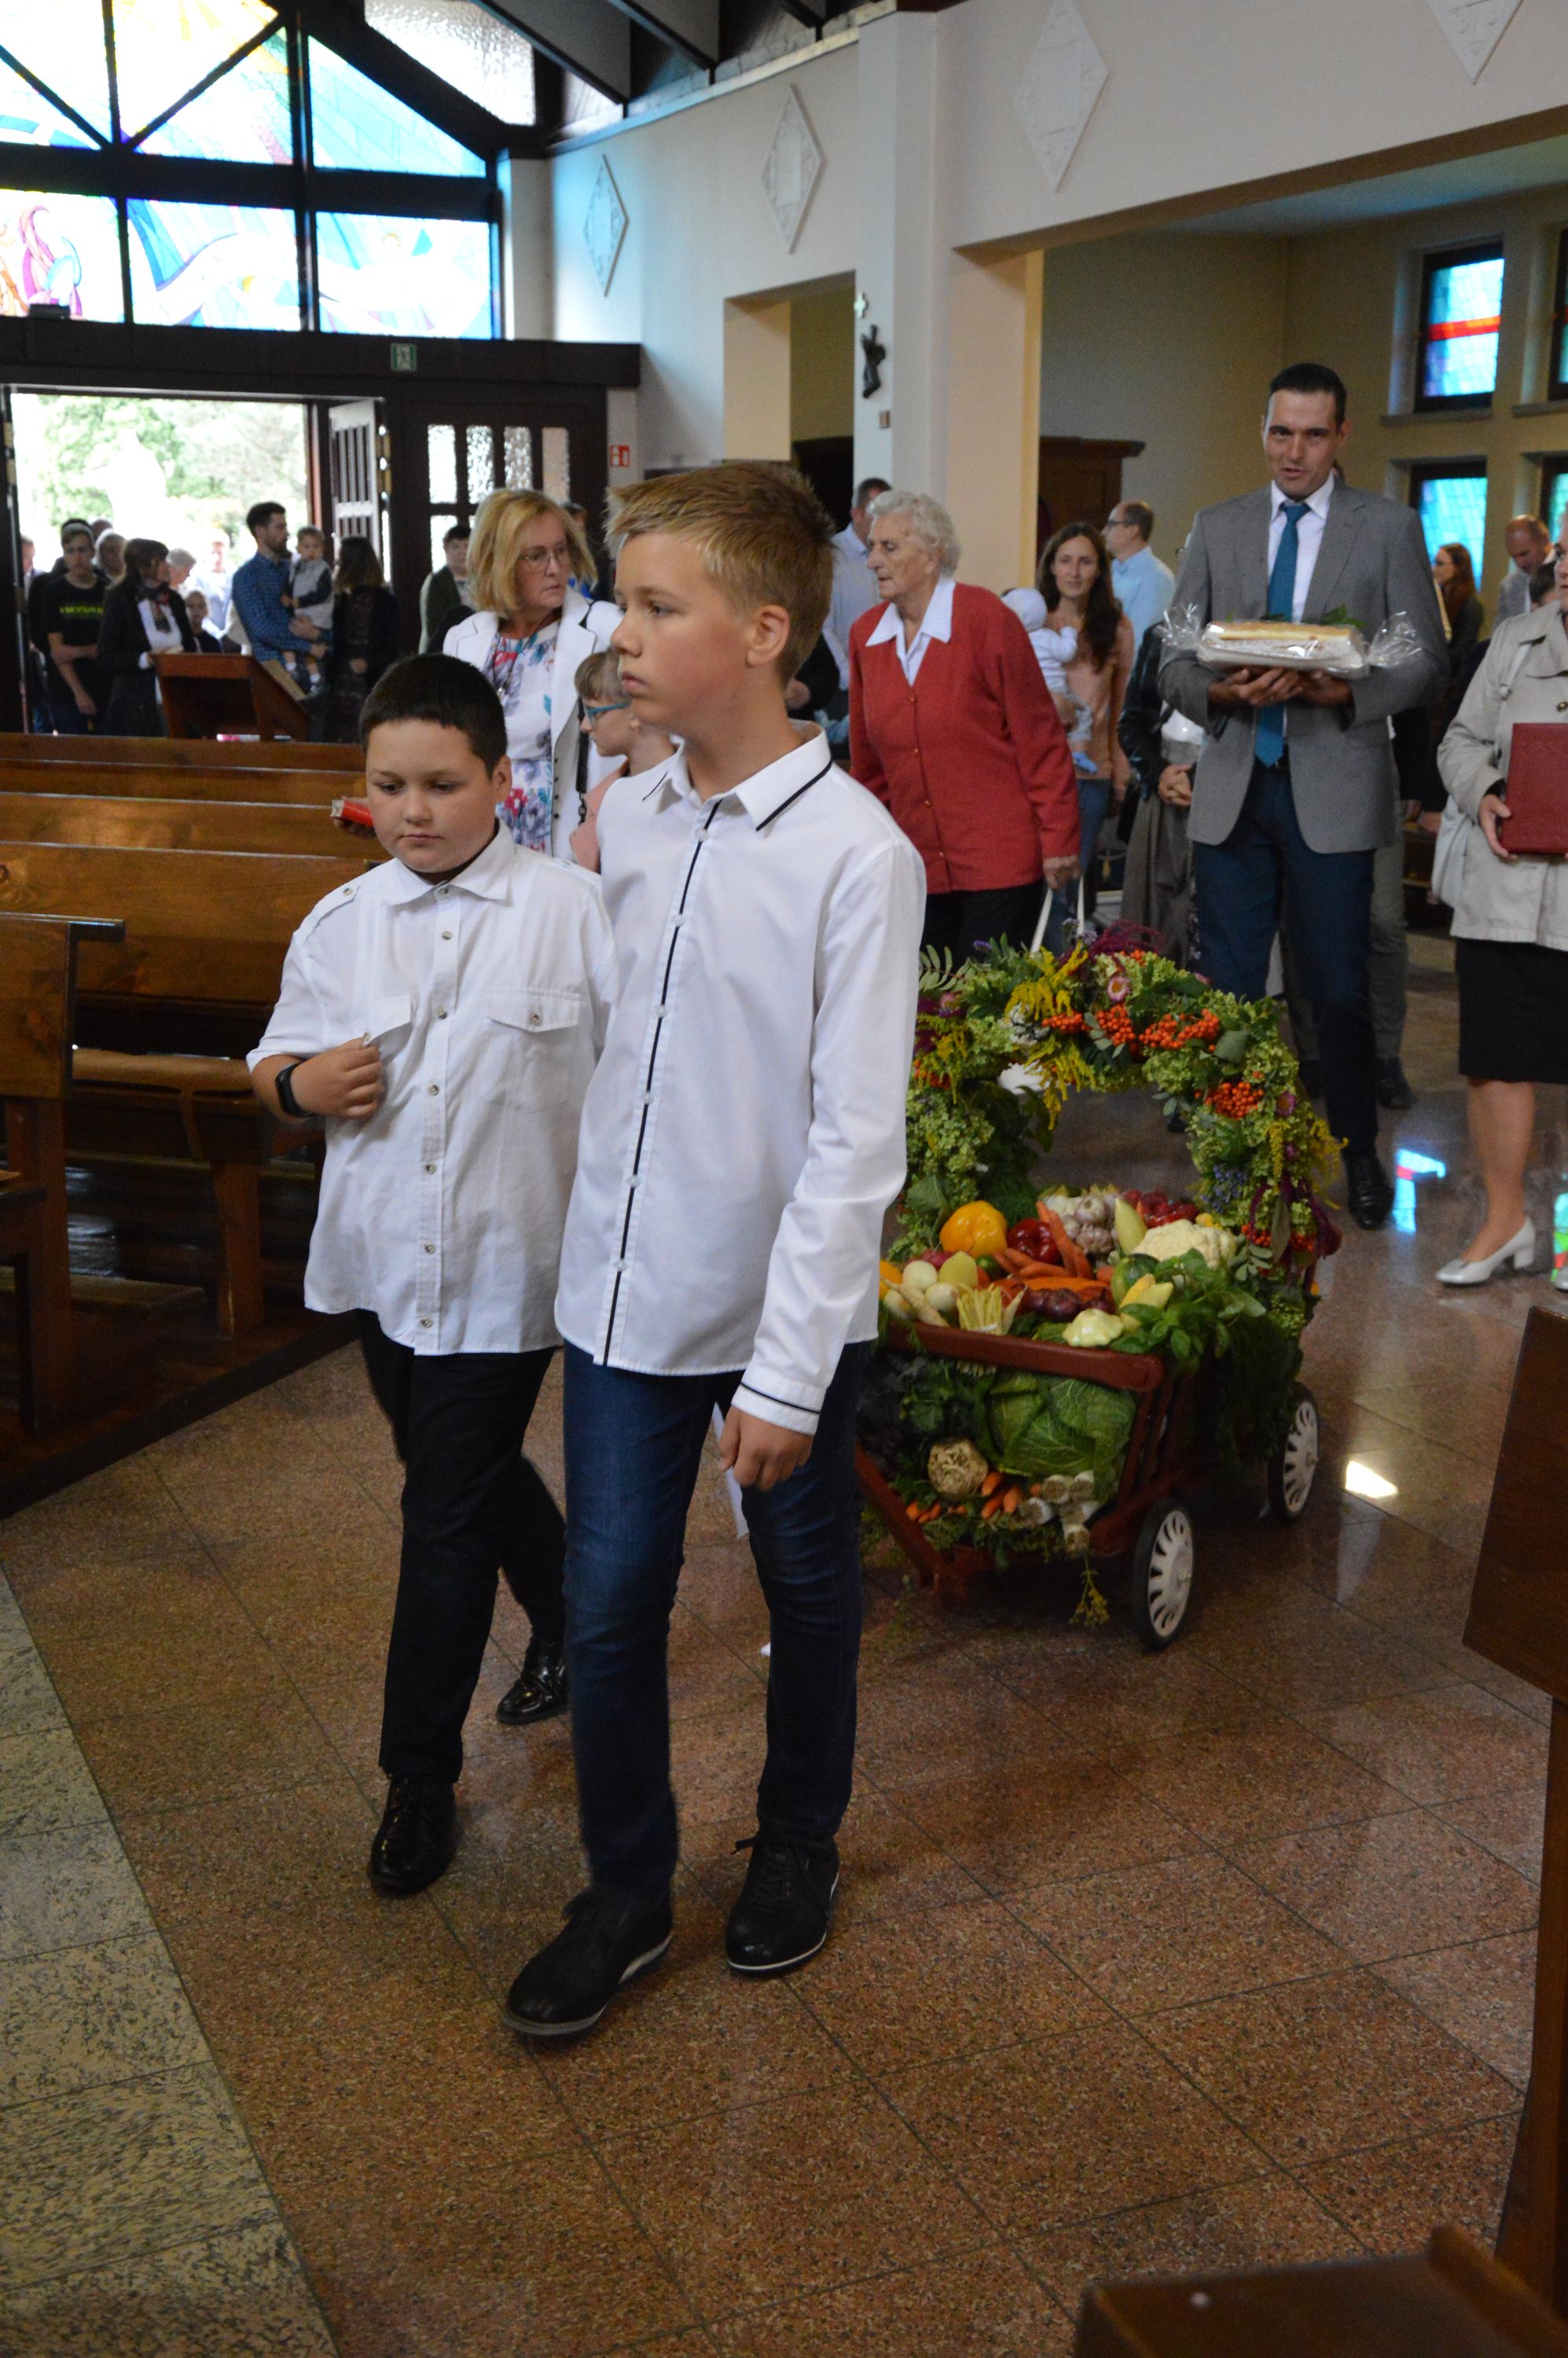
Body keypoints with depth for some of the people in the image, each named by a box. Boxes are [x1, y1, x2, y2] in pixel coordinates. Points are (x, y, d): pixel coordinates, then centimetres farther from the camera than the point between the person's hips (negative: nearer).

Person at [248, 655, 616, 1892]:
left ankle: (422, 1774, 15)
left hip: (504, 1267, -5)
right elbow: (276, 1060, 14)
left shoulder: (574, 911, -8)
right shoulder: (338, 926, 4)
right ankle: (573, 1622, 48)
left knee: (449, 1515, 0)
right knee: (478, 1477, 21)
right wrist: (300, 1084, -9)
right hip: (381, 1260, 5)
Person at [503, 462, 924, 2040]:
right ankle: (625, 1894, 29)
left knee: (807, 1591, 16)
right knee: (607, 1601, 9)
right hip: (625, 1288, 5)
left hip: (784, 1309, -4)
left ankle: (797, 1845, 40)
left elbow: (855, 1142, -18)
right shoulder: (625, 819, 1)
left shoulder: (857, 856, -18)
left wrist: (786, 1372, -18)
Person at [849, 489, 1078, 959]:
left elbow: (1039, 738, -6)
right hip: (919, 864, 5)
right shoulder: (864, 634, 7)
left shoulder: (987, 619, -7)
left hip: (1000, 862, -5)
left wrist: (1058, 839, -8)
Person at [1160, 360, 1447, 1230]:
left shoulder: (1389, 527, 3)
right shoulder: (1217, 528, 11)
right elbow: (1174, 662, 9)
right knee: (1228, 986, 7)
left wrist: (1344, 691, -17)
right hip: (1233, 789, 3)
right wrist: (1220, 691, -13)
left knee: (1339, 987, 3)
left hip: (1334, 790, -2)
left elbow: (1428, 662, 1)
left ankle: (1359, 1156, 19)